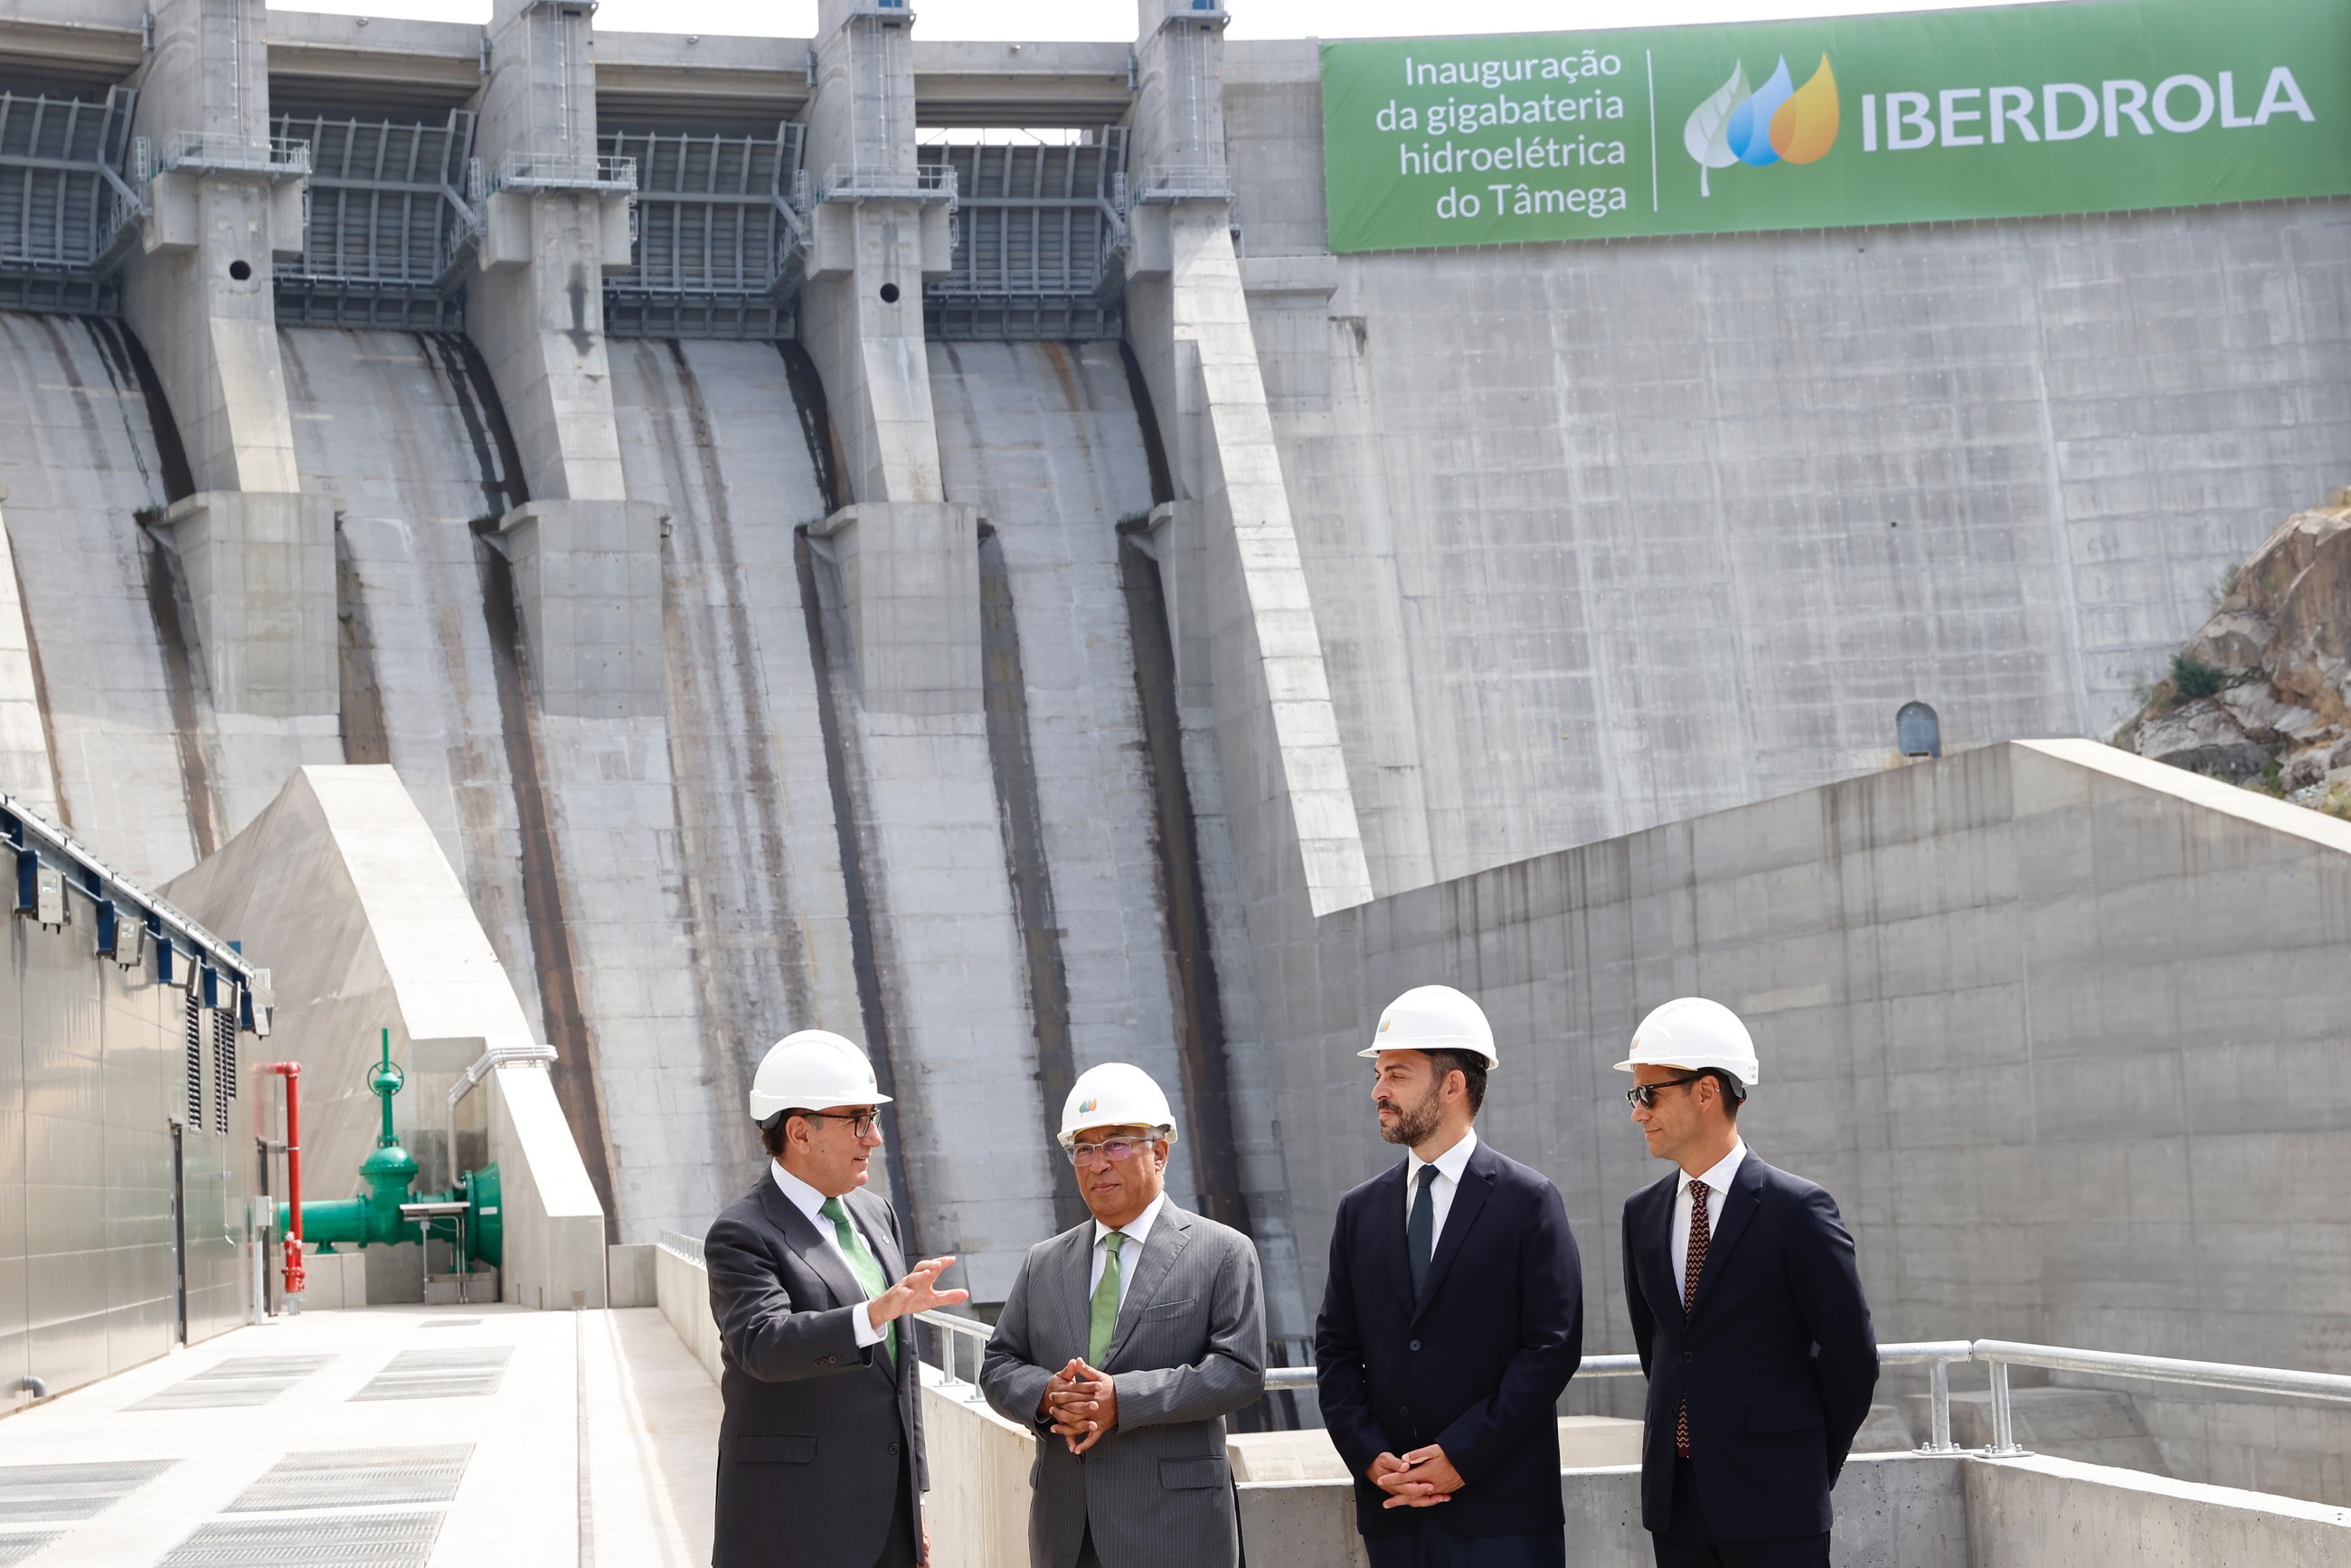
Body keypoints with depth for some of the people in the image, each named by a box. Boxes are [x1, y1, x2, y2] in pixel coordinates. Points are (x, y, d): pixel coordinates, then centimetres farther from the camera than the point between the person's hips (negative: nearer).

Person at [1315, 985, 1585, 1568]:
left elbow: (1553, 1345, -8)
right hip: (1392, 1510, 4)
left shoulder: (1529, 1201, -2)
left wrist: (1463, 1455, -12)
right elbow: (1335, 1349, 11)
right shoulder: (1360, 1210, 11)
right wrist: (1370, 1456, -4)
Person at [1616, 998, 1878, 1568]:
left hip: (1772, 1502, -5)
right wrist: (1690, 1430, 14)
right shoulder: (1642, 1212, 9)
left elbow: (1851, 1355, -5)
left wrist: (1811, 1468, 3)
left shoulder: (1798, 1210, -9)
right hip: (1673, 1500, 5)